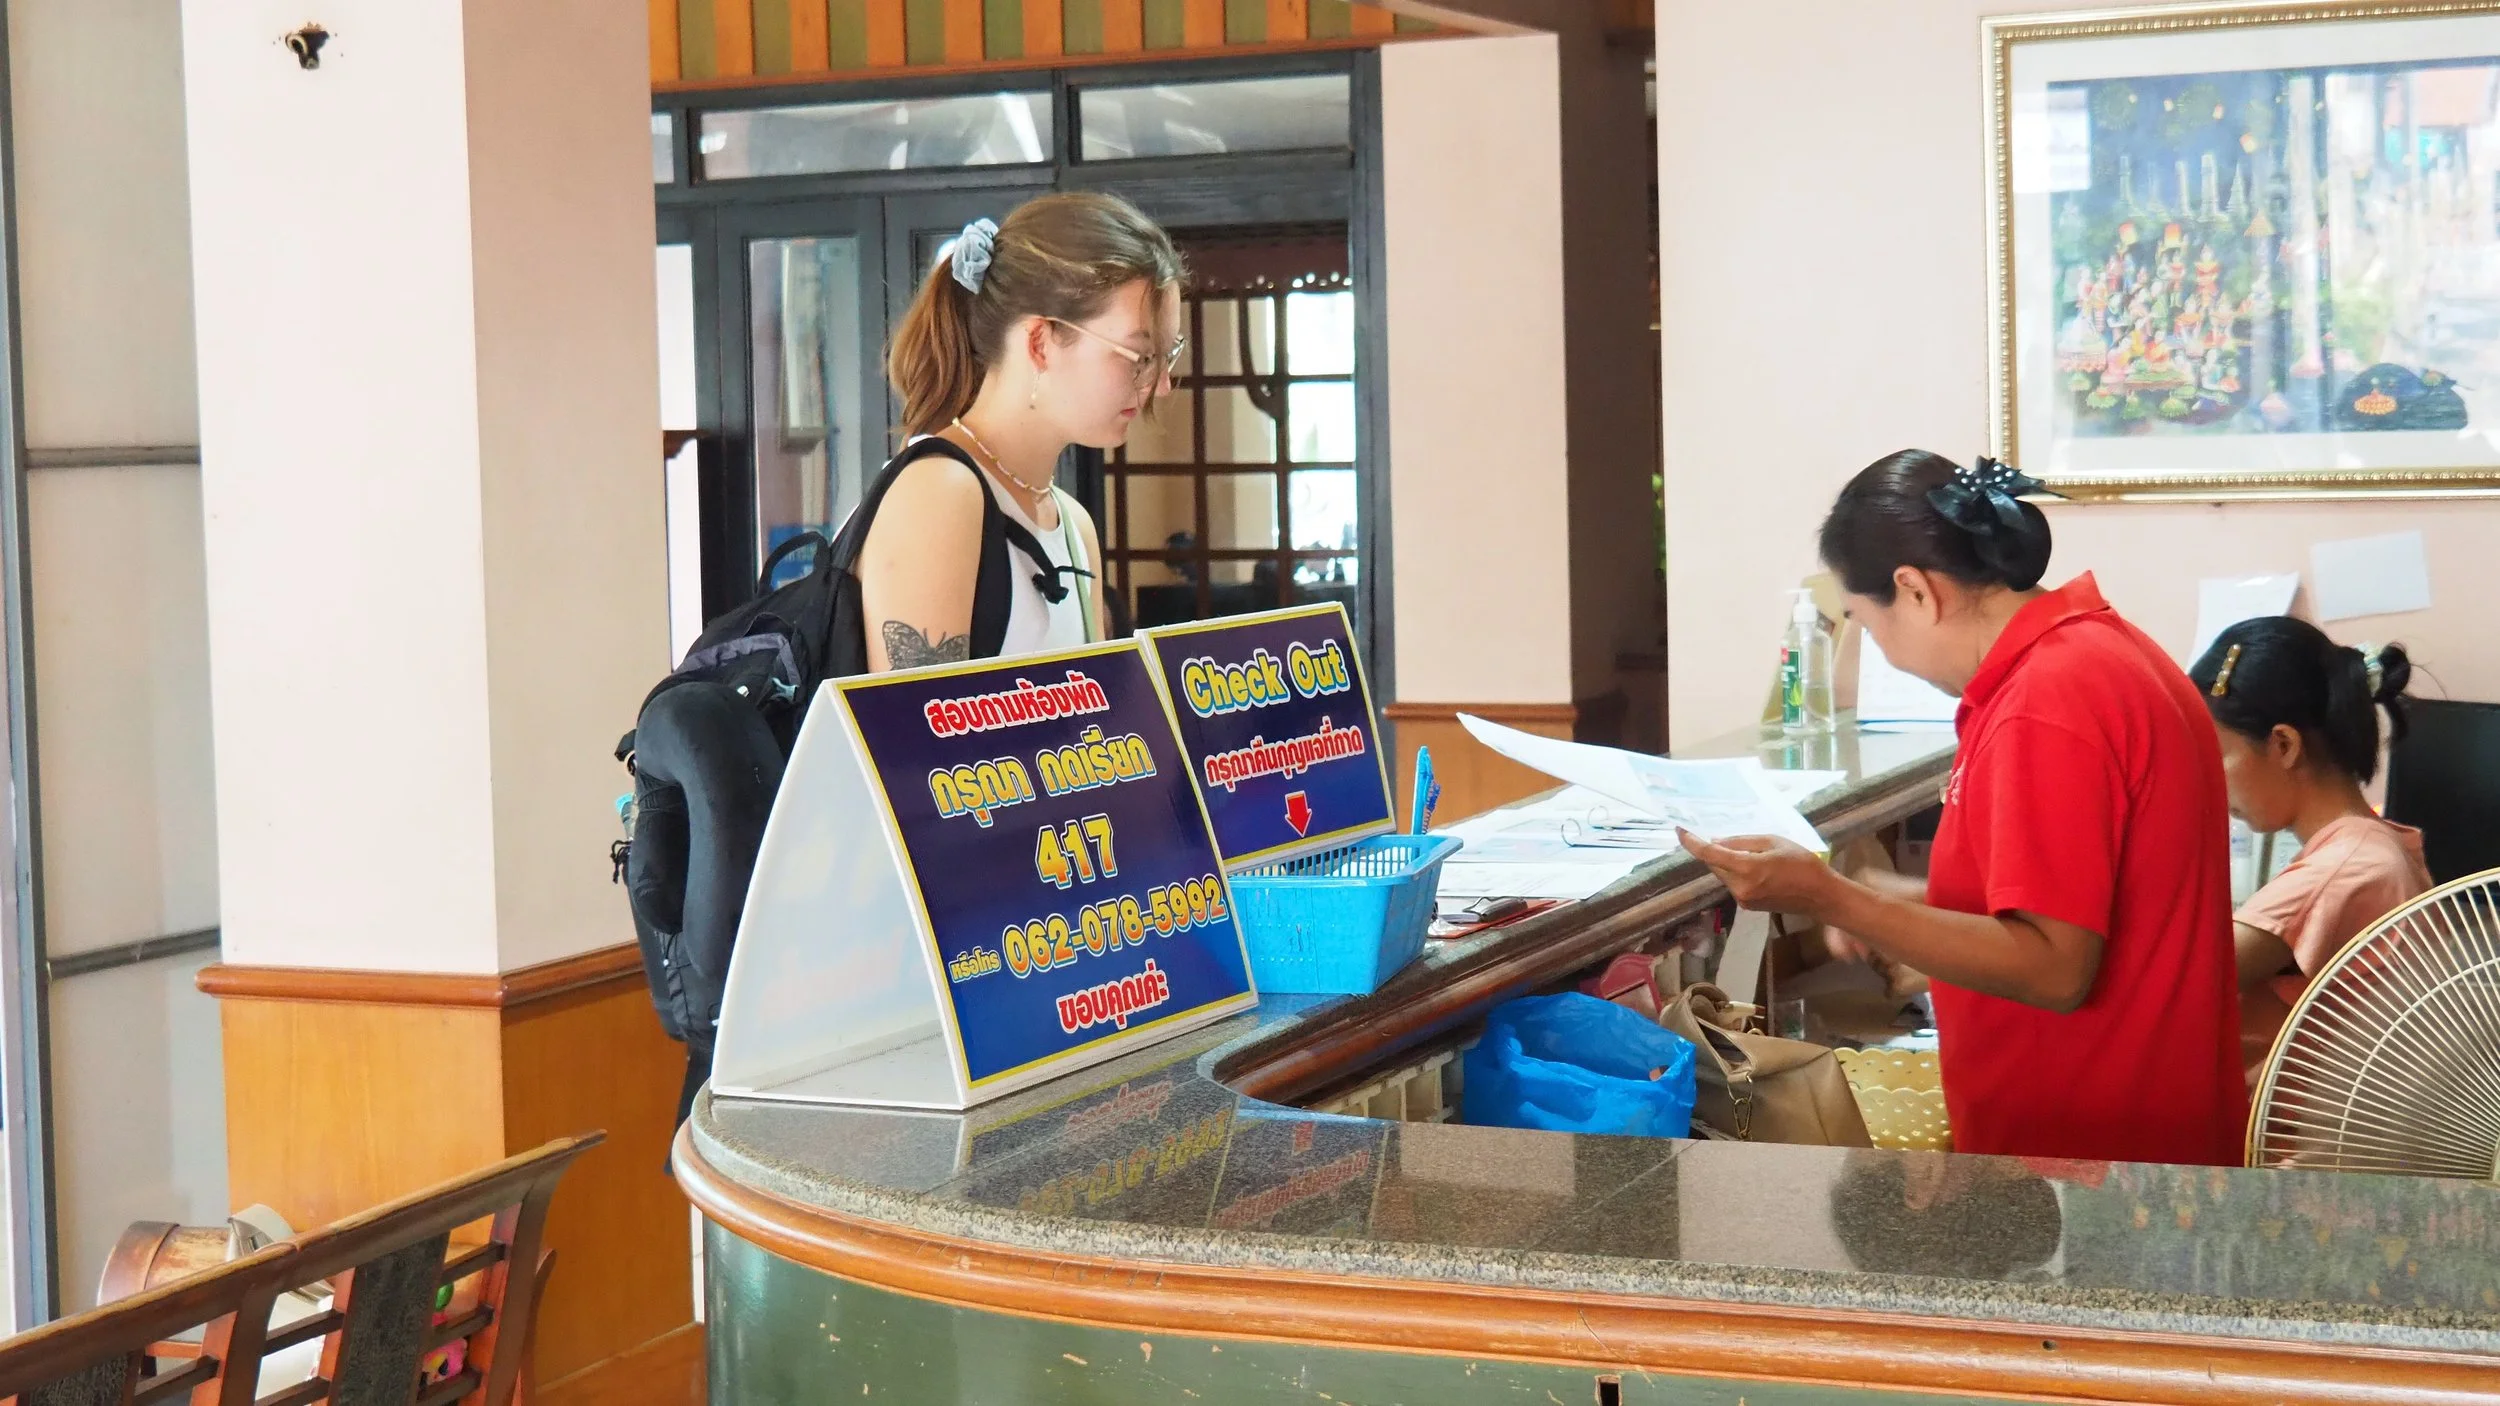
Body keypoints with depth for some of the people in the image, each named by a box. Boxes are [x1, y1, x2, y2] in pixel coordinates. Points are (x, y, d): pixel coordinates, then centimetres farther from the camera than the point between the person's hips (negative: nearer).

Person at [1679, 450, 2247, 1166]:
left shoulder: (2047, 700, -22)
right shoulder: (2089, 650, 9)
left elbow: (2053, 970, -25)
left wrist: (1830, 900, -24)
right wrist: (1870, 909, 18)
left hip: (2086, 1151, -10)